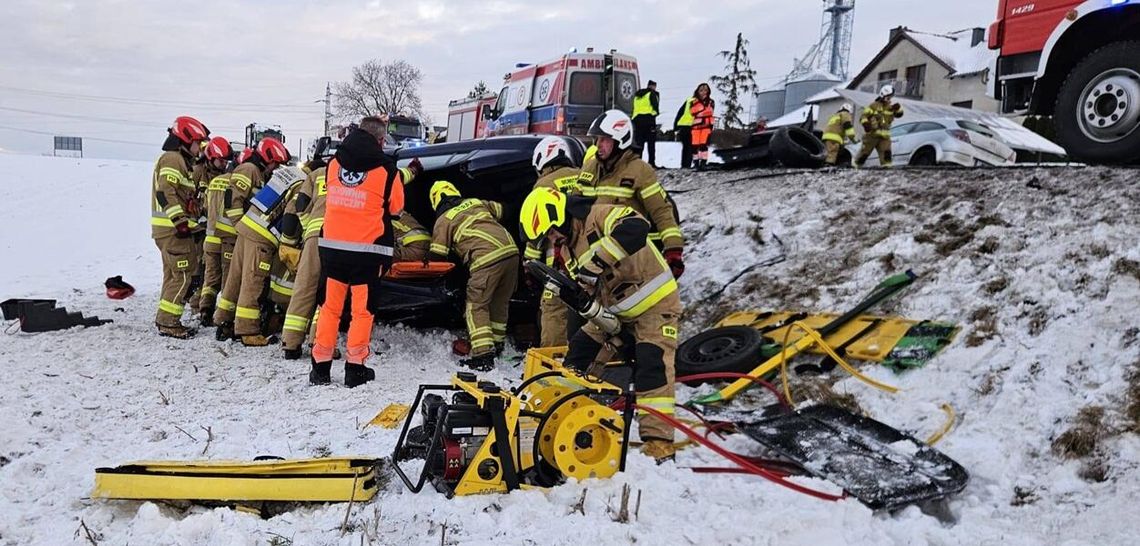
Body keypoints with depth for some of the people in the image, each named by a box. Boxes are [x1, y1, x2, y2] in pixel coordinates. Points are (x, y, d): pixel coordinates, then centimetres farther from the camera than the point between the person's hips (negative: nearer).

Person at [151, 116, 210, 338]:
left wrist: (186, 221, 23)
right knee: (183, 274, -9)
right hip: (173, 228, -11)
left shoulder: (179, 160, 23)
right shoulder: (173, 158, -10)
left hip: (174, 228, 11)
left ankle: (167, 320, 21)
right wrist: (180, 220, -24)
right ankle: (167, 322, -6)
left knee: (174, 275, 15)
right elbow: (165, 192, -21)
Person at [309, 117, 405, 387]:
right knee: (362, 309, 6)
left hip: (332, 245, 4)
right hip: (368, 249, -3)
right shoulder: (386, 168, -9)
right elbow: (395, 206, 3)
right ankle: (355, 368, 9)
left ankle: (320, 366, 14)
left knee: (330, 306, 12)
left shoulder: (334, 162, 3)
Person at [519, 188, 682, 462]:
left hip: (654, 303, -9)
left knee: (652, 367, -18)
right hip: (615, 310, 9)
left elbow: (636, 228, -42)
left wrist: (597, 259, -43)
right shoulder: (568, 247, 7)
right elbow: (589, 290, 9)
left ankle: (658, 440, -16)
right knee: (580, 350, 9)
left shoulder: (600, 216, -21)